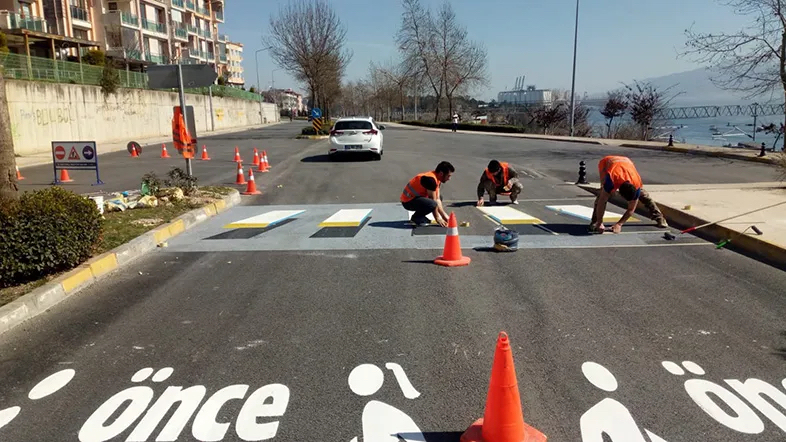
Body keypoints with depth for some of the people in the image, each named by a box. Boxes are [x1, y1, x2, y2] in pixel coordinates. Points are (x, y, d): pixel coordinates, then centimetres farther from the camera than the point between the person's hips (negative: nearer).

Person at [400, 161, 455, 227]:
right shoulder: (430, 179, -24)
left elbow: (437, 199, 6)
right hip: (408, 201, -11)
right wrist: (438, 218, -12)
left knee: (439, 197, 17)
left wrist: (444, 215, 2)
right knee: (432, 204, -32)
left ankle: (420, 216, 10)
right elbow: (433, 200, -19)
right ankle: (416, 218, -7)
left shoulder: (437, 178, 6)